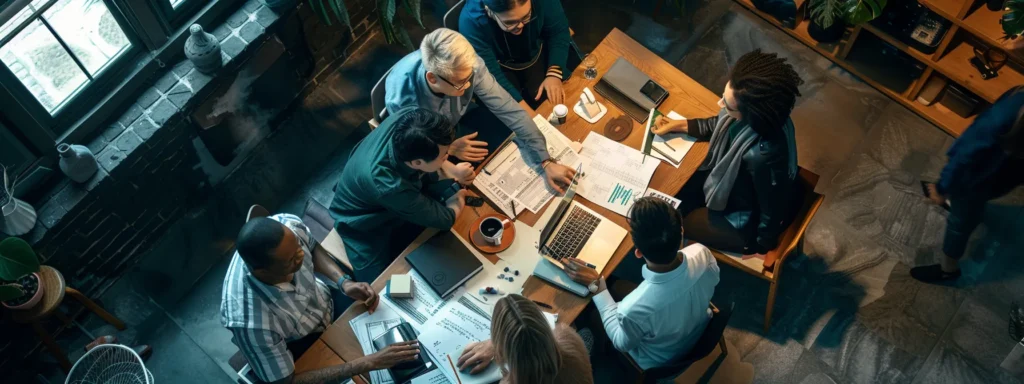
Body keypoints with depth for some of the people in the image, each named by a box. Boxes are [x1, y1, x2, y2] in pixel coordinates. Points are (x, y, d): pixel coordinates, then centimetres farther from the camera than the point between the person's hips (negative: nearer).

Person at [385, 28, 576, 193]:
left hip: (457, 122, 3)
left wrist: (546, 162, -34)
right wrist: (448, 149, -32)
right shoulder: (400, 97, -41)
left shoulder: (467, 65, -35)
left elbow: (510, 110, -30)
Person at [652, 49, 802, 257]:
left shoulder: (761, 155, -46)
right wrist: (677, 125, -1)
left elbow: (772, 212, -29)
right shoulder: (757, 116, -24)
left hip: (744, 220, -7)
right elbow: (719, 125, 2)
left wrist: (761, 248, -12)